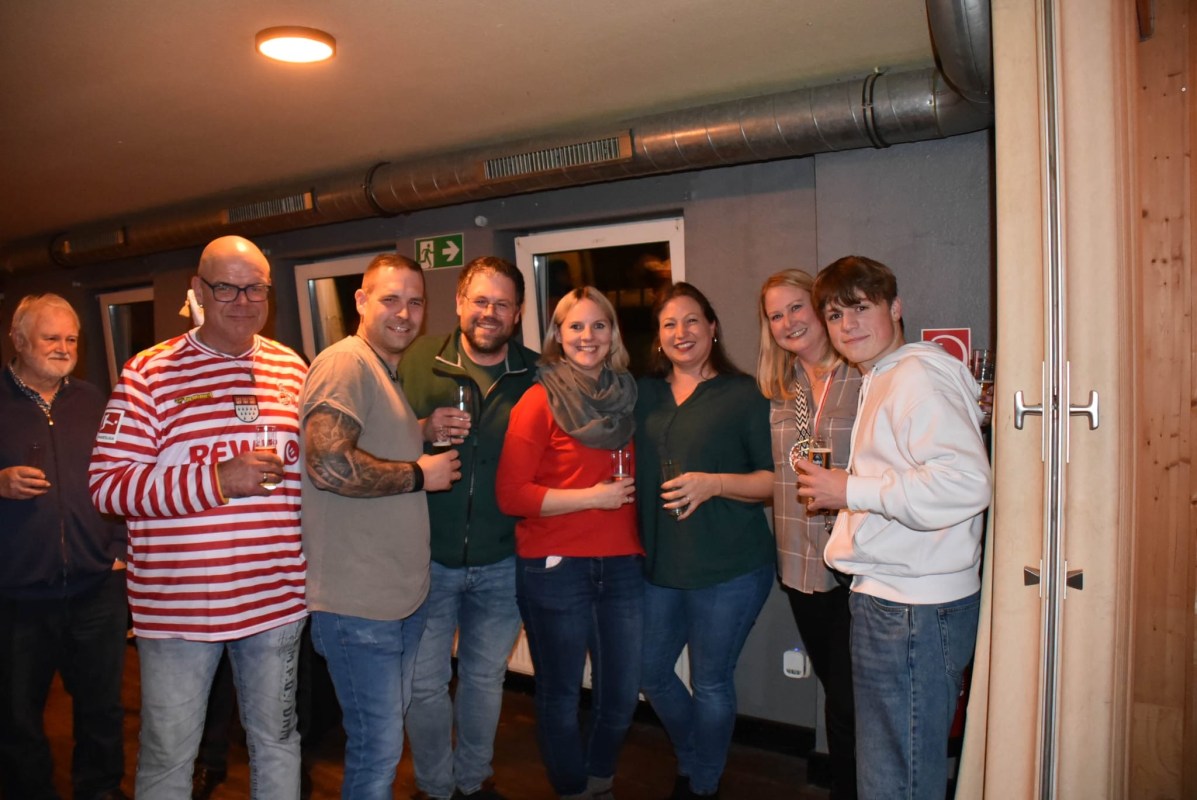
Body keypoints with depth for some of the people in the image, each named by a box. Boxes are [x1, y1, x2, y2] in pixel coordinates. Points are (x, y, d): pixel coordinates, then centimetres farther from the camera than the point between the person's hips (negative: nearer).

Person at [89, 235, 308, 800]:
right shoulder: (149, 372, -7)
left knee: (278, 742, 19)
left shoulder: (291, 368, 5)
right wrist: (218, 480, -21)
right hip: (177, 605, -3)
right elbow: (107, 486, -11)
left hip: (277, 600, 3)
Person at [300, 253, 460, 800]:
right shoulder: (346, 363, -15)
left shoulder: (390, 373, 17)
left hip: (402, 594, 10)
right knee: (379, 747, 2)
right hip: (359, 603, -10)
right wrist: (419, 474, -17)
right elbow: (329, 464, -28)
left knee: (387, 730, 23)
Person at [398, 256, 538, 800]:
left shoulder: (537, 375, -1)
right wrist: (423, 430, -21)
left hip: (501, 561, 1)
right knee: (425, 684, 9)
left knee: (486, 679, 17)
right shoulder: (419, 362, -5)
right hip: (428, 556, -1)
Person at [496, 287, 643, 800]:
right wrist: (592, 497, -14)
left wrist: (630, 492, 4)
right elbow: (511, 494, -12)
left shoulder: (627, 396, 8)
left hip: (622, 564, 5)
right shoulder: (540, 400, -6)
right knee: (561, 695, 9)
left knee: (622, 693, 12)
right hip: (556, 566, -4)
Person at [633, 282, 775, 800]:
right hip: (659, 563, 5)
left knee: (711, 683, 9)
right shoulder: (645, 394, 7)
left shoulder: (742, 393, -6)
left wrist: (714, 483, -21)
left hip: (728, 568, -5)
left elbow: (774, 479, -7)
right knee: (650, 672, 15)